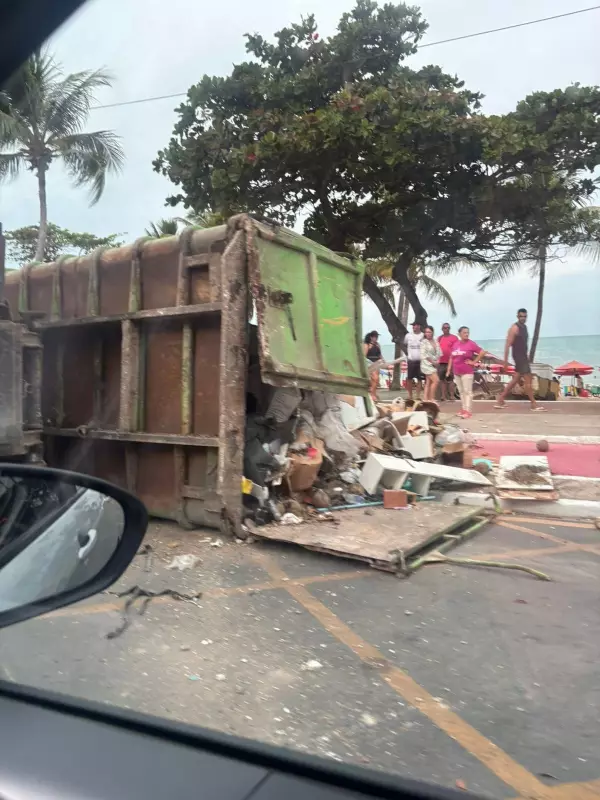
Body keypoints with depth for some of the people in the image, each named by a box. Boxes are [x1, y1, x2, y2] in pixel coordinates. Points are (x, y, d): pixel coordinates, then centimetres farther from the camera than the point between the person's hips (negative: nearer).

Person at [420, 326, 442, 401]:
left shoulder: (436, 341, 10)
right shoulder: (424, 342, -7)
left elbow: (439, 352, 12)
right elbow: (424, 355, -12)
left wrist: (437, 361, -4)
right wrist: (432, 362, -11)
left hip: (434, 365, 6)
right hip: (427, 364, -6)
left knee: (428, 383, 7)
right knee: (436, 380, -15)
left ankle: (425, 399, 10)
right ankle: (431, 399, -6)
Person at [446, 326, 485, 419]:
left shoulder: (471, 344, -6)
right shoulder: (455, 344, 9)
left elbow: (482, 352, -9)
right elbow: (451, 357, 14)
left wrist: (474, 362, -8)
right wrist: (449, 369, 10)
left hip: (467, 372, -6)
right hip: (456, 372, 6)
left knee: (467, 391, -7)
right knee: (461, 391, 12)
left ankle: (468, 411, -9)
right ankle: (463, 409, 20)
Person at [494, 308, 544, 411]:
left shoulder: (524, 327, 14)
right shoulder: (514, 328, -13)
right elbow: (507, 345, -17)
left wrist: (527, 356, 24)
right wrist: (505, 361, -20)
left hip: (523, 356, 9)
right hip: (518, 356, -9)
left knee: (515, 379, 10)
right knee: (528, 380, -6)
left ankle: (500, 400, 15)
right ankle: (534, 404, 1)